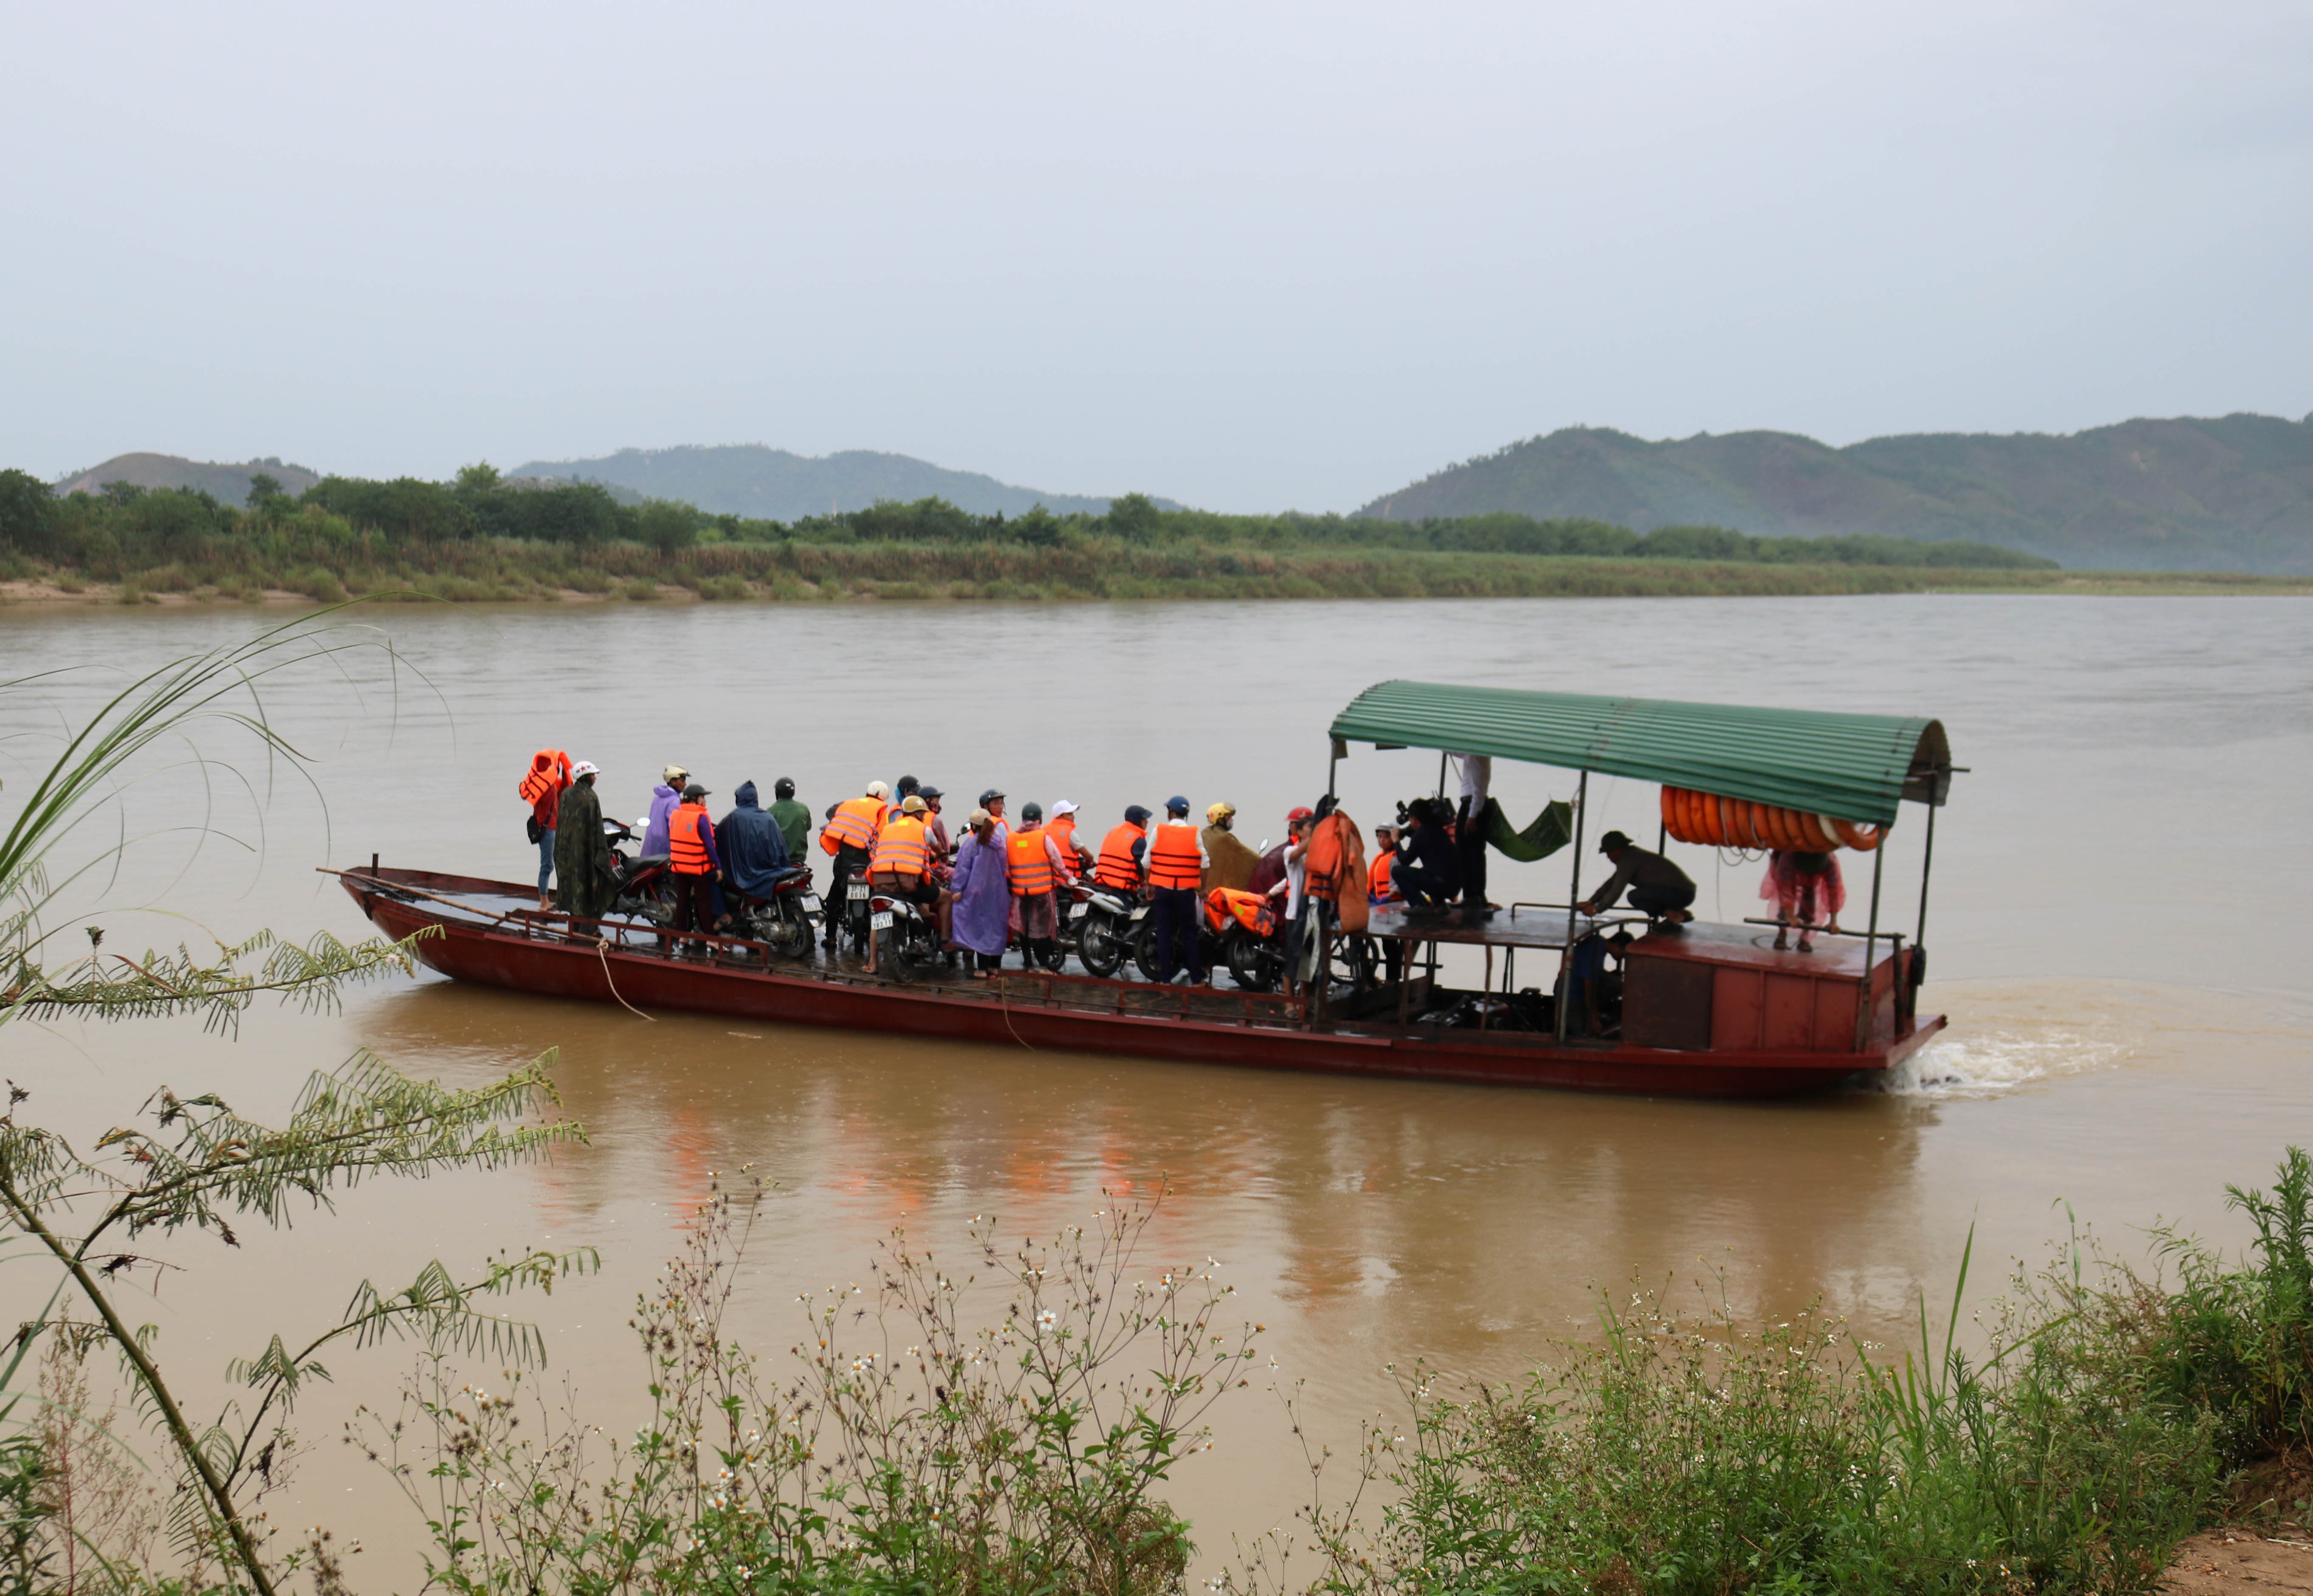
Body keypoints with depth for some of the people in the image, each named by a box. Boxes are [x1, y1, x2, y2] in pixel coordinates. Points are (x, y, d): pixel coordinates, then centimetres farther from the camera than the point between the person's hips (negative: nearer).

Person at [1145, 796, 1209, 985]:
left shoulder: (1158, 830, -1)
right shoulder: (1195, 834, -2)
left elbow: (1147, 860, 1)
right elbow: (1205, 862, -1)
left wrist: (1149, 884, 11)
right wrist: (1204, 887, 9)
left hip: (1162, 889, 0)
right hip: (1186, 890, 0)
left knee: (1164, 933, 6)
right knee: (1189, 933, 6)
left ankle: (1165, 977, 5)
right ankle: (1196, 978, 5)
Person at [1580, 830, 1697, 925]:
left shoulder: (1628, 860, -12)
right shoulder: (1632, 855, 18)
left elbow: (1616, 891, -12)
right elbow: (1611, 883, 23)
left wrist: (1596, 909, -1)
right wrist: (1590, 902, 20)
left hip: (1679, 893, -10)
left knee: (1634, 896, -20)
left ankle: (1673, 915, -12)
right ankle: (1681, 913, 12)